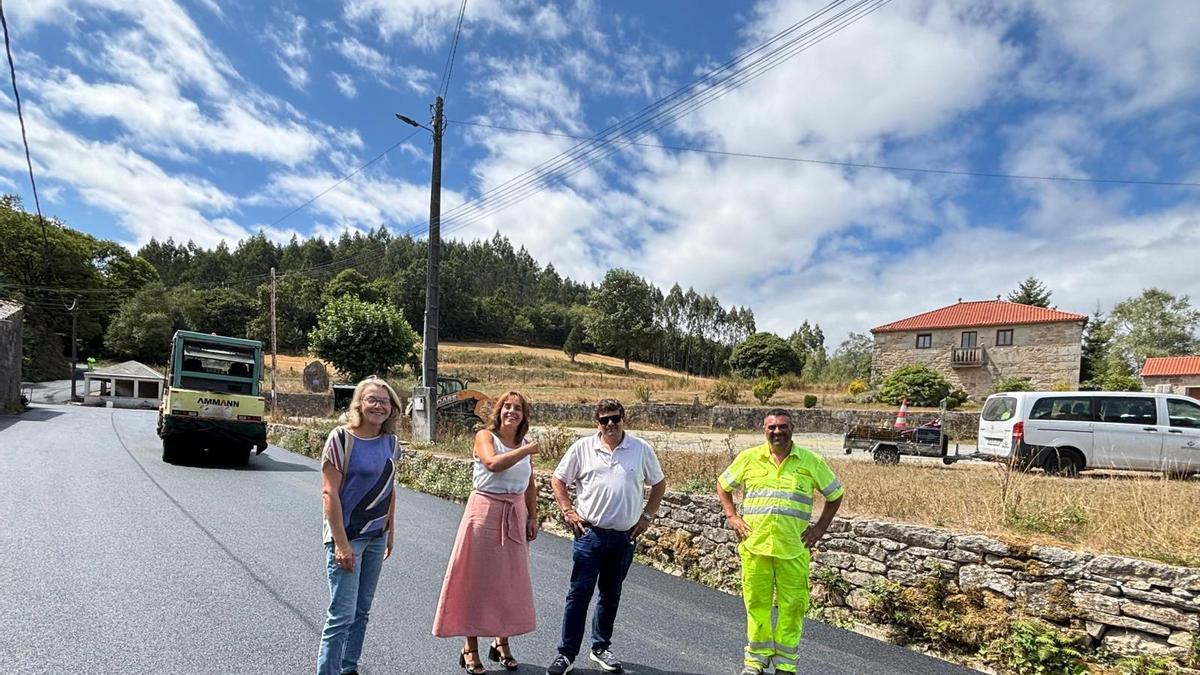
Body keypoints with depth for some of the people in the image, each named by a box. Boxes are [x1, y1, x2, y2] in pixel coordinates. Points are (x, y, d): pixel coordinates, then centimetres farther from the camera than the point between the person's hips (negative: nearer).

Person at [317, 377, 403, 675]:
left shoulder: (390, 441, 3)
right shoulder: (341, 438, -15)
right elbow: (330, 493, -16)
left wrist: (390, 532, 13)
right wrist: (341, 543, -18)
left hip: (377, 537, 6)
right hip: (347, 536, -6)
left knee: (362, 610, 16)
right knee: (342, 614, -3)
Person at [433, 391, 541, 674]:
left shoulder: (524, 444, 8)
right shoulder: (485, 436, -6)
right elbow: (493, 463, -26)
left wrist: (533, 518, 10)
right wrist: (526, 451, -21)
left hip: (515, 515, 5)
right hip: (485, 511, -5)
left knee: (510, 578, 9)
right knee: (477, 577, 2)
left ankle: (502, 642, 25)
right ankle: (470, 648, 15)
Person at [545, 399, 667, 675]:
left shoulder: (641, 449, 0)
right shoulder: (582, 447, -3)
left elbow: (658, 483, 11)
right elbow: (558, 480, 5)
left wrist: (647, 516, 4)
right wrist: (569, 511, -4)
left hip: (624, 537, 2)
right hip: (589, 533, -2)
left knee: (611, 595, 16)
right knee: (579, 594, 2)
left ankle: (601, 647, 32)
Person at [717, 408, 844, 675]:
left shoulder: (811, 461, 2)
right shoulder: (748, 458, 3)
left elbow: (835, 494, 13)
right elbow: (722, 486, 15)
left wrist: (820, 527, 5)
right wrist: (732, 517, 4)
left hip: (793, 548, 0)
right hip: (754, 544, 1)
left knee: (792, 606, 6)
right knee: (756, 603, 8)